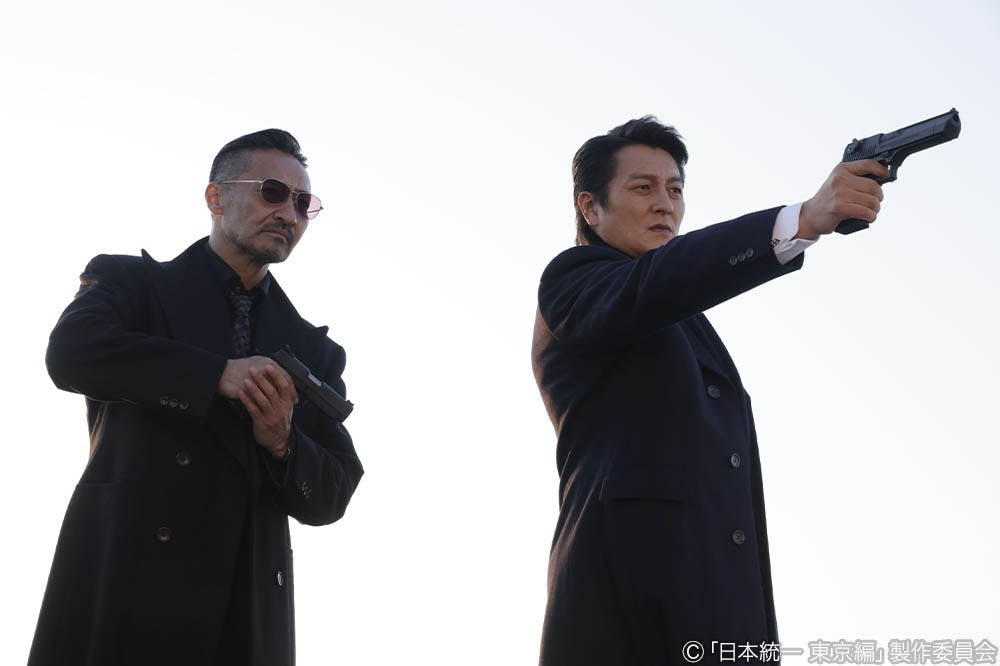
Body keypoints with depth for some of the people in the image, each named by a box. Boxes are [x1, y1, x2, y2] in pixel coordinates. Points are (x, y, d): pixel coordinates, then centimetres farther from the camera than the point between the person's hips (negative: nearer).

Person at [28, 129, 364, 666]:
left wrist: (283, 444, -9)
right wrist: (218, 374, -17)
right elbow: (71, 351, -13)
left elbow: (329, 499, 12)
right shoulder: (128, 279, 9)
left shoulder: (313, 350, 16)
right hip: (121, 582, -3)